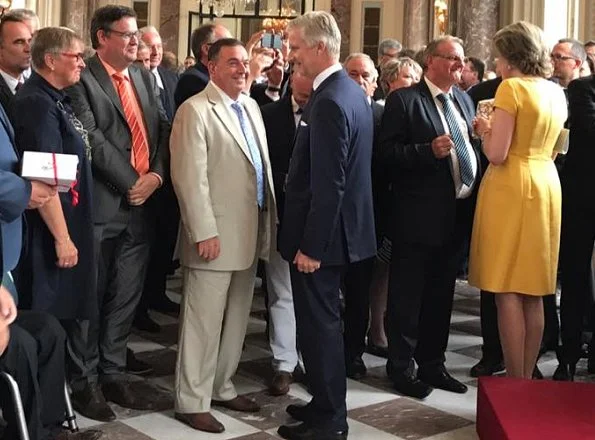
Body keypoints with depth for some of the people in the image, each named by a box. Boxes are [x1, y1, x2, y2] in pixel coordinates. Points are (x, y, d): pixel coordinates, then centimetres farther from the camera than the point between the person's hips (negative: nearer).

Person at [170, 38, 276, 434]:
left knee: (237, 317, 15)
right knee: (204, 320, 0)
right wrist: (204, 232, -20)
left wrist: (270, 220, 13)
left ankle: (222, 388, 29)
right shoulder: (195, 111, -11)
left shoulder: (251, 107, 14)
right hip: (215, 234, -8)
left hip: (251, 232, 8)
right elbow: (189, 178, -16)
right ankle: (192, 401, 11)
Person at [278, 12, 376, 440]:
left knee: (319, 325, 1)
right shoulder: (353, 91, 9)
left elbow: (328, 185, -24)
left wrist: (311, 245, -20)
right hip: (341, 228, 10)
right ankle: (327, 403, 32)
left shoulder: (329, 102, -22)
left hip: (321, 235, -10)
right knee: (324, 321, 19)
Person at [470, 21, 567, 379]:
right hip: (546, 187, 8)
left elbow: (497, 154, -17)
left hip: (511, 189, -8)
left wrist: (486, 130, 2)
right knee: (532, 291, 12)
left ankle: (515, 384, 1)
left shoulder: (511, 88, -12)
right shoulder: (556, 92, 12)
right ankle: (527, 379, 18)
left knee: (508, 291, -2)